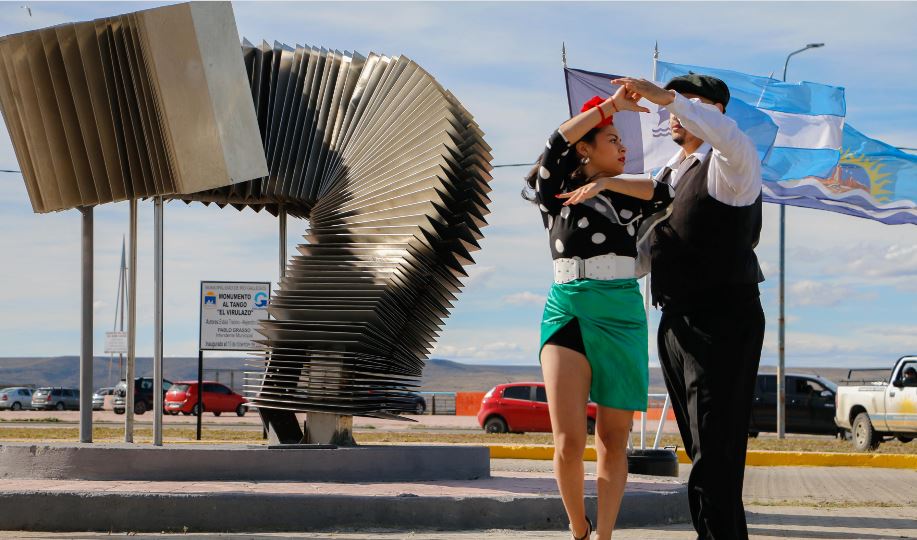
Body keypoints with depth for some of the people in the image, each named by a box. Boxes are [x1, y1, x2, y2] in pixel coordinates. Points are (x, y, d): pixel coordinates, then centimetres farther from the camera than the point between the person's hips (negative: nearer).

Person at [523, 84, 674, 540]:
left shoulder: (629, 198, 14)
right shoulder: (556, 194, 6)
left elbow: (665, 193, -6)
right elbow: (558, 142, -10)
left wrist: (605, 183, -11)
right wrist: (612, 104, -11)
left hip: (623, 318, 3)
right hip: (569, 314, -3)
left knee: (613, 441, 2)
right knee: (568, 442, -14)